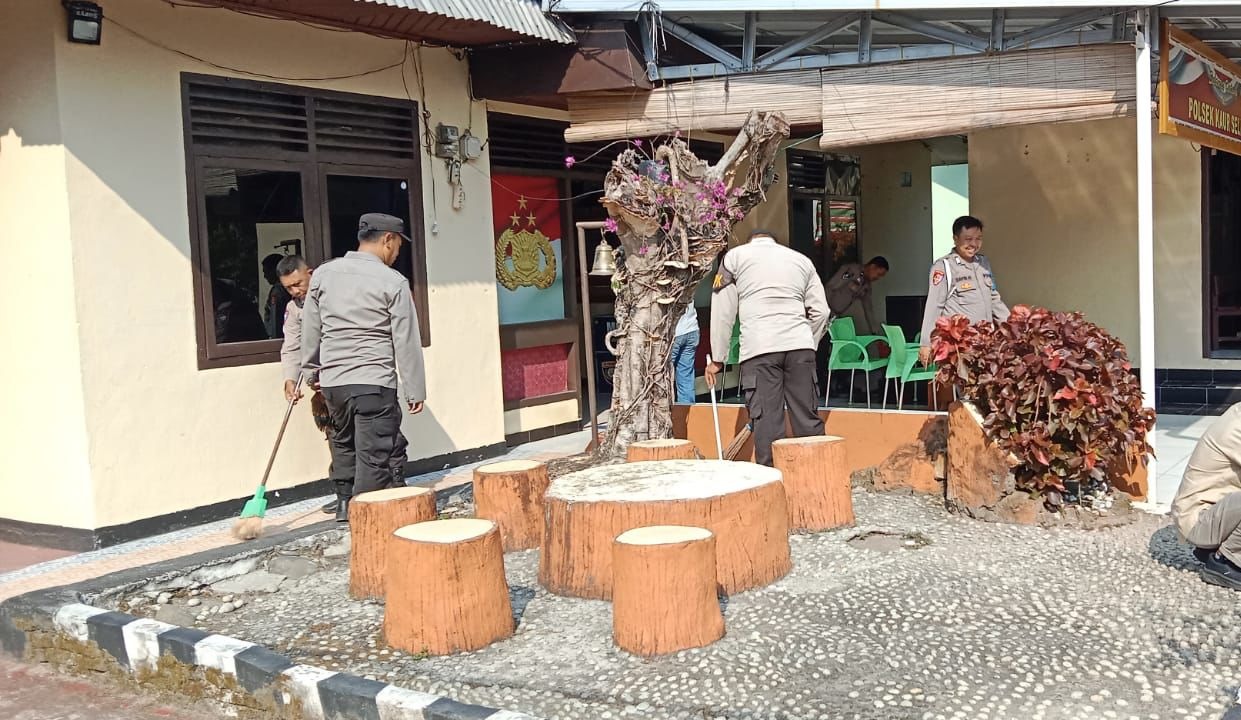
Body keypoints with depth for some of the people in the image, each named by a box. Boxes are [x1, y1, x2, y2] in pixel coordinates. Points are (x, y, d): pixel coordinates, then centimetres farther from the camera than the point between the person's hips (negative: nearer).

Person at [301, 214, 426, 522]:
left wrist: (312, 368, 27)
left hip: (332, 380, 6)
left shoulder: (323, 274, 6)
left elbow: (310, 329, 13)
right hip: (375, 382, -5)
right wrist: (415, 390, 0)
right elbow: (406, 342, -6)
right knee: (373, 455, -1)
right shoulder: (393, 282, -7)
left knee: (343, 442, 23)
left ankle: (345, 503, 33)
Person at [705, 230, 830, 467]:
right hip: (800, 346, 3)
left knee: (767, 421, -5)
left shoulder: (735, 256, 15)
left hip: (759, 349, -3)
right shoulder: (802, 260, 24)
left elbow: (722, 311, 10)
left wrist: (717, 358, 14)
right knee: (808, 419, 5)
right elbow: (820, 312, 16)